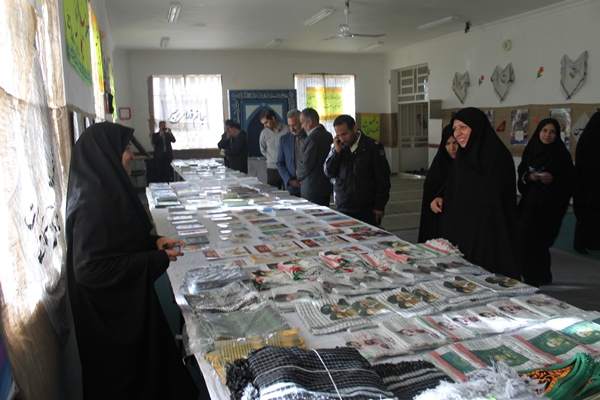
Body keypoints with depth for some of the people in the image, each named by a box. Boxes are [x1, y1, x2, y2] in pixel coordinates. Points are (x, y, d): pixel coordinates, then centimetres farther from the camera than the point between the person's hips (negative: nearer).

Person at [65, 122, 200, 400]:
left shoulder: (107, 190, 1)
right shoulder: (94, 202, -28)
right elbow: (91, 268, -30)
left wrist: (152, 242, 0)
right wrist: (157, 259, -24)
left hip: (127, 302, 9)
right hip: (110, 313, -9)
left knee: (144, 361, 25)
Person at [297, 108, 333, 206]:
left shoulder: (312, 139, -18)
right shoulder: (328, 135, 8)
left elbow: (306, 164, -18)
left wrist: (299, 176, 2)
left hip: (312, 189, -9)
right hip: (326, 186, 9)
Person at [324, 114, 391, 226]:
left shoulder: (373, 147, -6)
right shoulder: (339, 147, 7)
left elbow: (382, 180, -5)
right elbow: (329, 173, 1)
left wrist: (380, 207, -7)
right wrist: (336, 151, -10)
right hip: (342, 209, 3)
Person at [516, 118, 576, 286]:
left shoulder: (562, 154, -5)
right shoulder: (531, 150, 6)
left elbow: (571, 181, -5)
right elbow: (521, 173, 12)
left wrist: (553, 180, -21)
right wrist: (529, 177, -8)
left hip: (550, 205, -4)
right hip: (529, 203, 4)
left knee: (536, 241, -7)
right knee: (523, 239, 2)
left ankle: (533, 279, 8)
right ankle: (542, 276, 21)